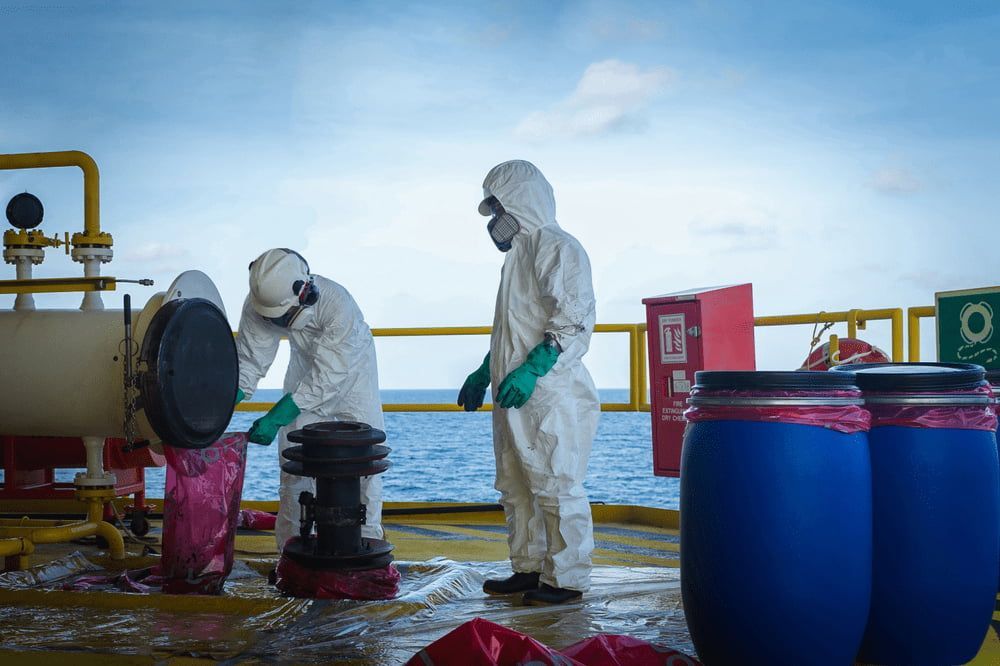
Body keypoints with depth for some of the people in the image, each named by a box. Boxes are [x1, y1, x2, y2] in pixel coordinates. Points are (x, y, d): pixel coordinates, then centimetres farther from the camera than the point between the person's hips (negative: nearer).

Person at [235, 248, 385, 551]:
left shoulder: (338, 305, -41)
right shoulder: (258, 305, -27)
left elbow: (325, 378, -40)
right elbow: (249, 362, -21)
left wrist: (275, 418, -43)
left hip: (351, 366, -3)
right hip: (305, 365, 4)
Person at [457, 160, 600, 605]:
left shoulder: (558, 248, -10)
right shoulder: (520, 251, 21)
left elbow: (573, 324, -20)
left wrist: (530, 370, -27)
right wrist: (484, 374, 27)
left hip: (550, 397, -10)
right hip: (514, 397, 10)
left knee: (556, 487, -5)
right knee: (516, 488, 14)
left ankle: (566, 579, 2)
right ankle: (528, 569, 23)